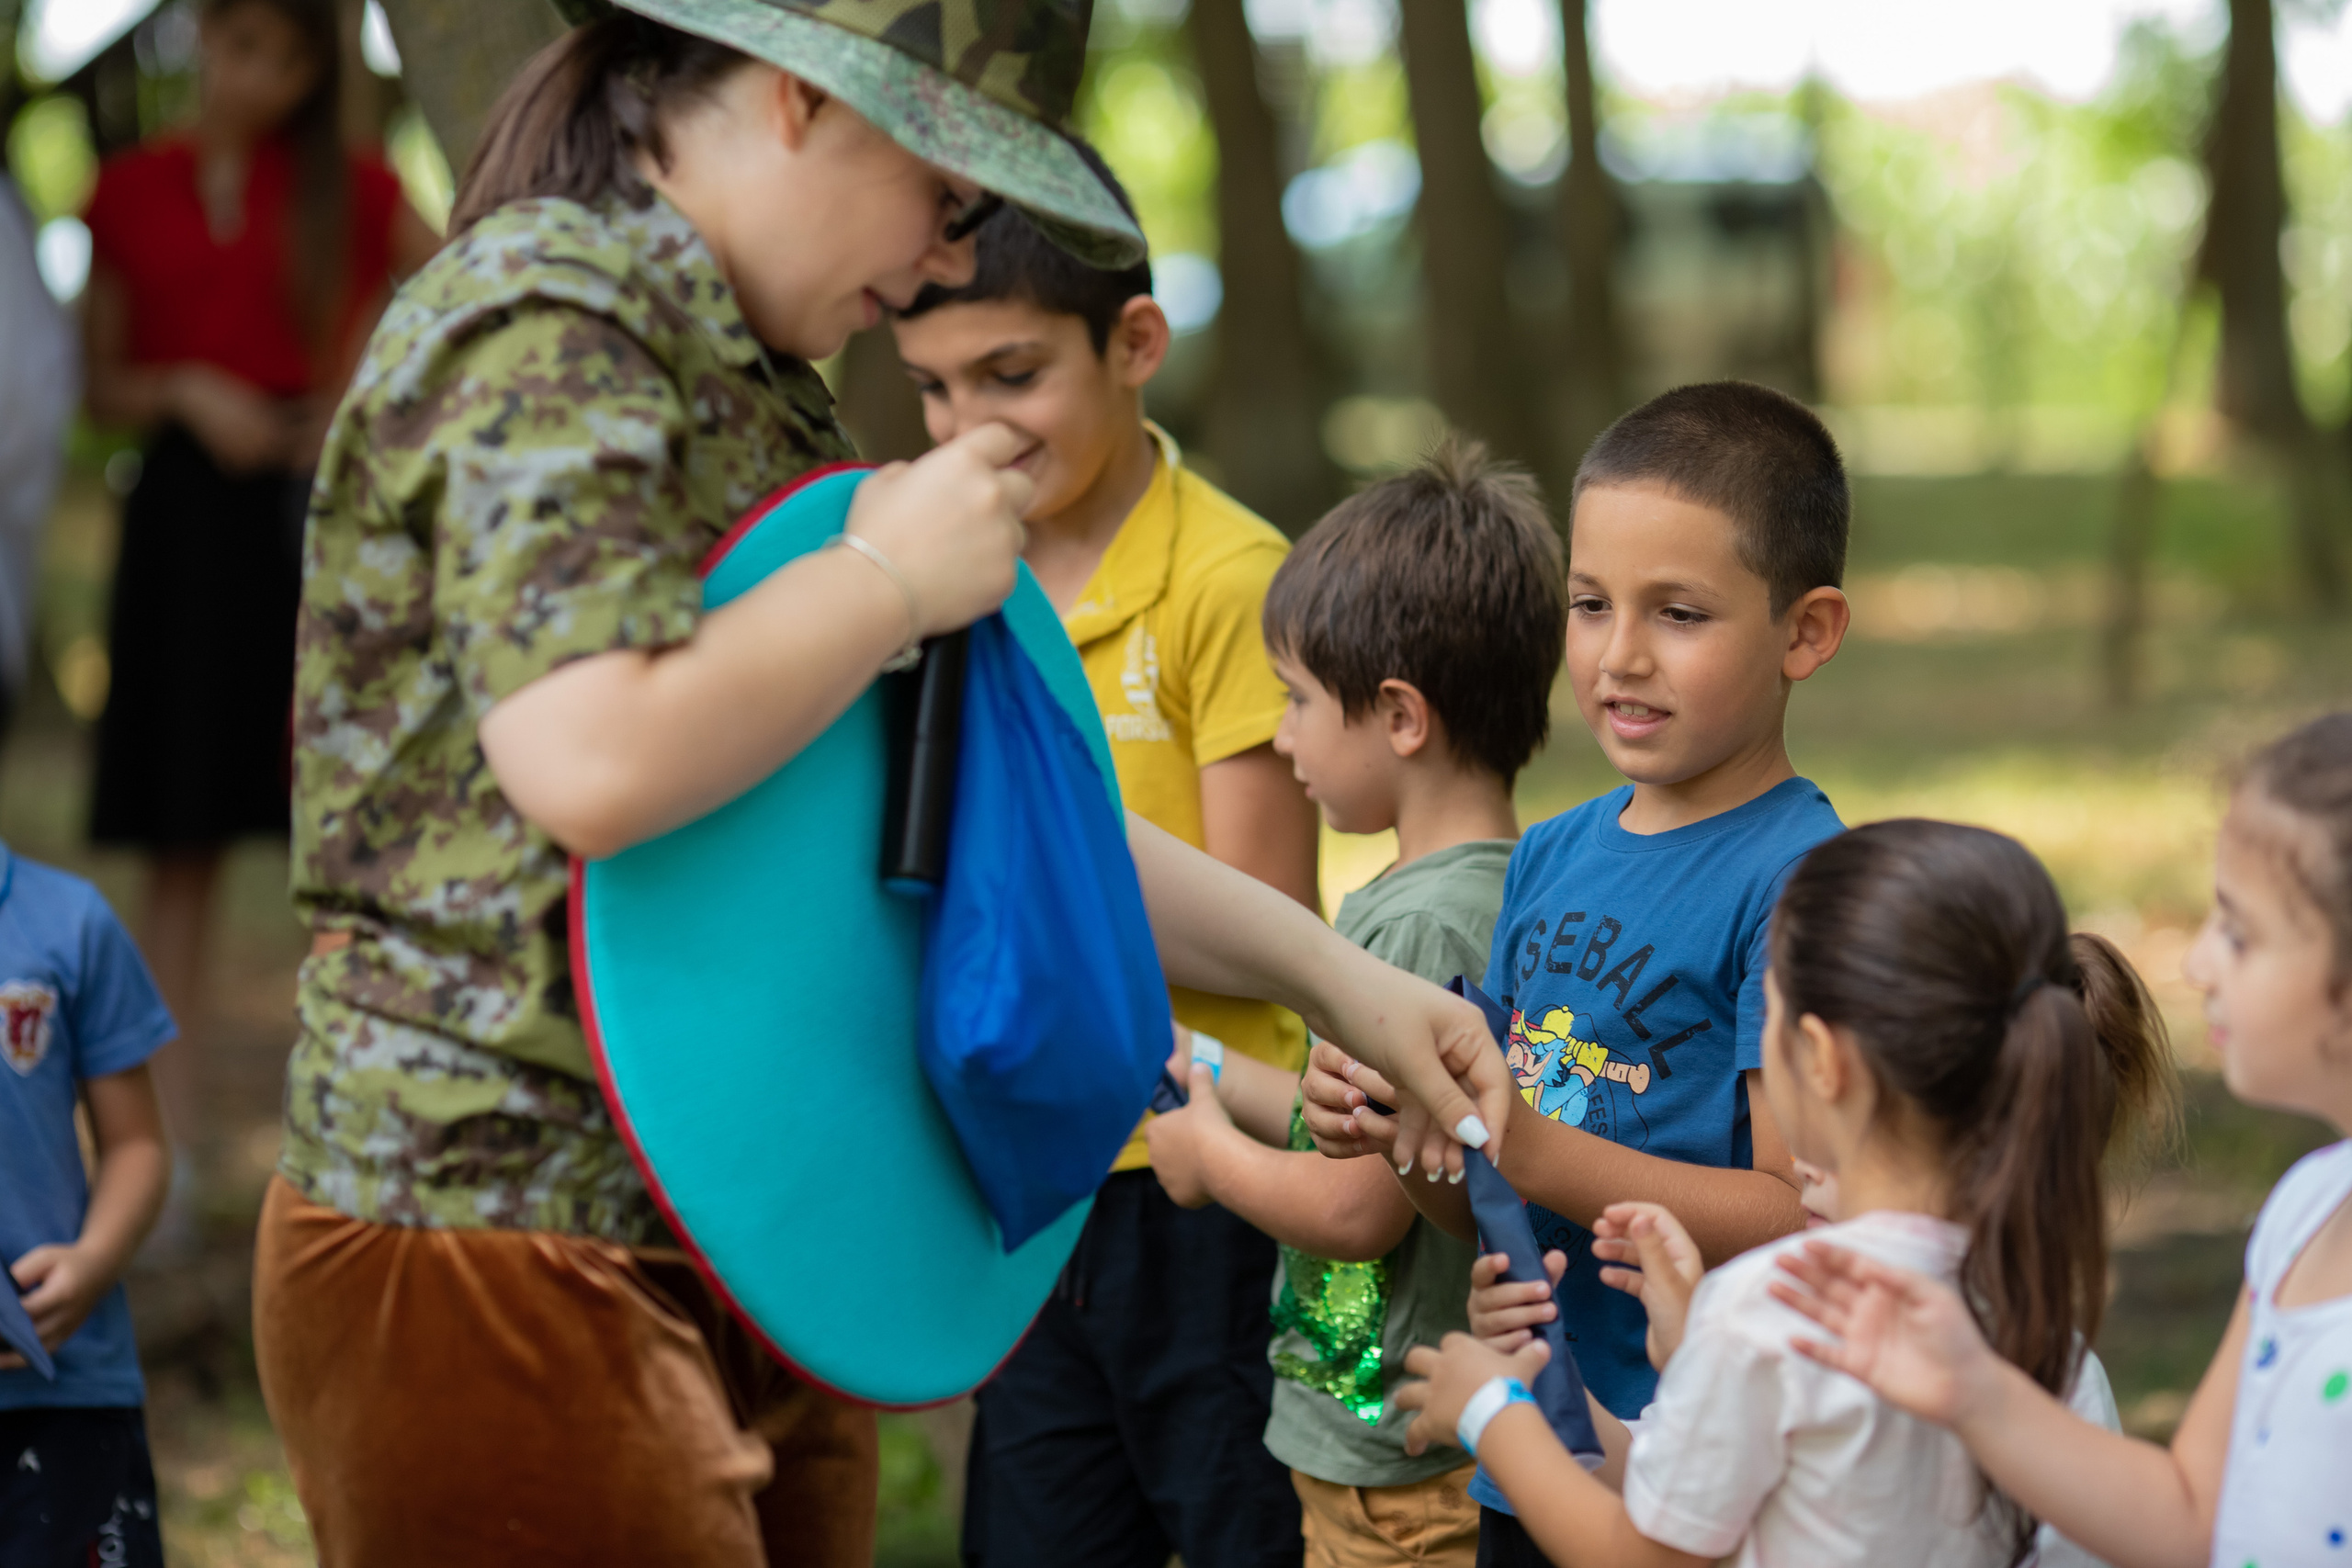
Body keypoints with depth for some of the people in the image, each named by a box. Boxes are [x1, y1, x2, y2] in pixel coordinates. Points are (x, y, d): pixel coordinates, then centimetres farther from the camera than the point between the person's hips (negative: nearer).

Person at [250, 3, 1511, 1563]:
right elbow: (593, 763, -32)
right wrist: (895, 577, -17)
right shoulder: (544, 330, -14)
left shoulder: (747, 378, 17)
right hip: (509, 1254, -9)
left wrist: (1337, 979, 16)